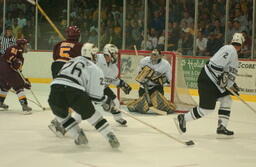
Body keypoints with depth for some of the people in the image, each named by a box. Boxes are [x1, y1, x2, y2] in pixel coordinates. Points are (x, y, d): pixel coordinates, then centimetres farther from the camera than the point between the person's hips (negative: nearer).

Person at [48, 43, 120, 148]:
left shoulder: (72, 61, 32)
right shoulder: (95, 69, 15)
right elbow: (95, 95, 11)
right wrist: (106, 100, 31)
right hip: (75, 92, -3)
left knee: (61, 114, 30)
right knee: (90, 114, 17)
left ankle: (79, 136, 20)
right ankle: (110, 137, 15)